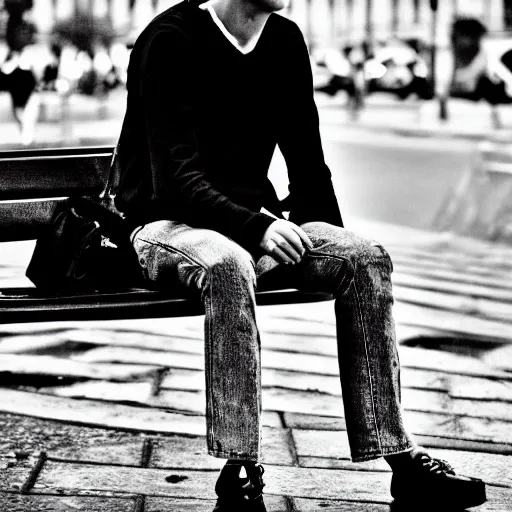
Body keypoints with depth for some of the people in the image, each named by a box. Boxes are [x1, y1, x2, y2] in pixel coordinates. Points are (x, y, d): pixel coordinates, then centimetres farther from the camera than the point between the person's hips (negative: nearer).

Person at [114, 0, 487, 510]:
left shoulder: (285, 42, 8)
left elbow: (308, 164, 12)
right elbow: (175, 180, -20)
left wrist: (332, 242, -2)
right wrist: (257, 228, -33)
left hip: (257, 222, 6)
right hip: (168, 223, -6)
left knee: (366, 257, -18)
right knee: (227, 267, -39)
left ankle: (400, 457, -18)